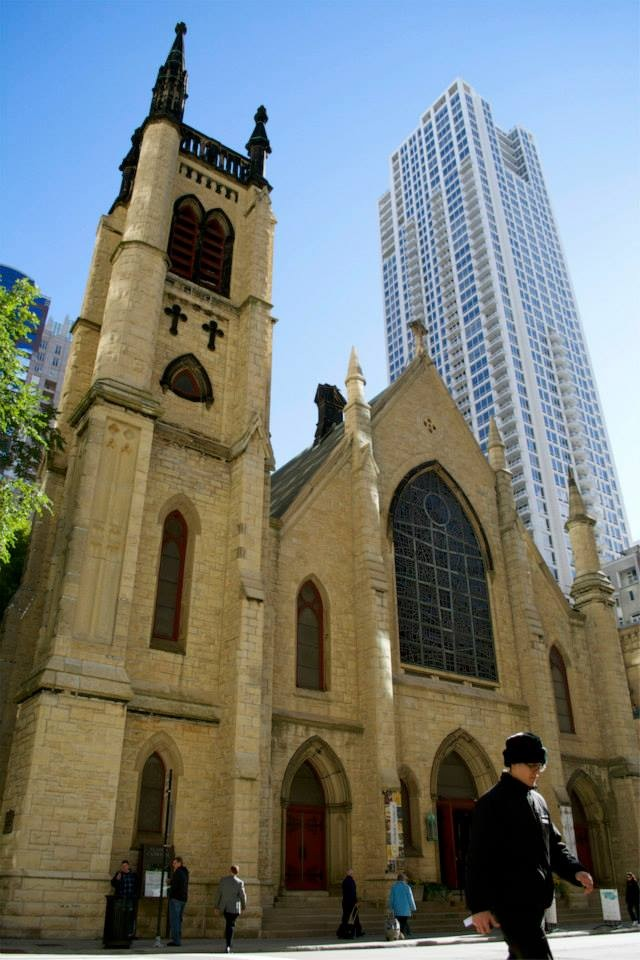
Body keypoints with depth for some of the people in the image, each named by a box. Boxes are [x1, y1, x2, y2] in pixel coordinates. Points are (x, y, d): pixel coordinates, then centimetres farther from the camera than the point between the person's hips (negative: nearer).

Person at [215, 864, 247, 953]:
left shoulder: (223, 880, -4)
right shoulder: (239, 882, -10)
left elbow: (219, 893, -1)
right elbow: (242, 896, -7)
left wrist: (217, 906, 6)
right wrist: (243, 906, 9)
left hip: (224, 906, 3)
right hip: (234, 907, -3)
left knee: (228, 924, 21)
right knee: (231, 926, 5)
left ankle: (228, 944, 26)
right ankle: (228, 946, -4)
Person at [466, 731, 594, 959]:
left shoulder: (538, 800, 15)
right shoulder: (491, 803, -9)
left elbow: (554, 846, 19)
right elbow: (478, 858, -12)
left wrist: (575, 871, -1)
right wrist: (479, 905, -17)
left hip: (535, 901, 8)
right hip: (509, 902, -8)